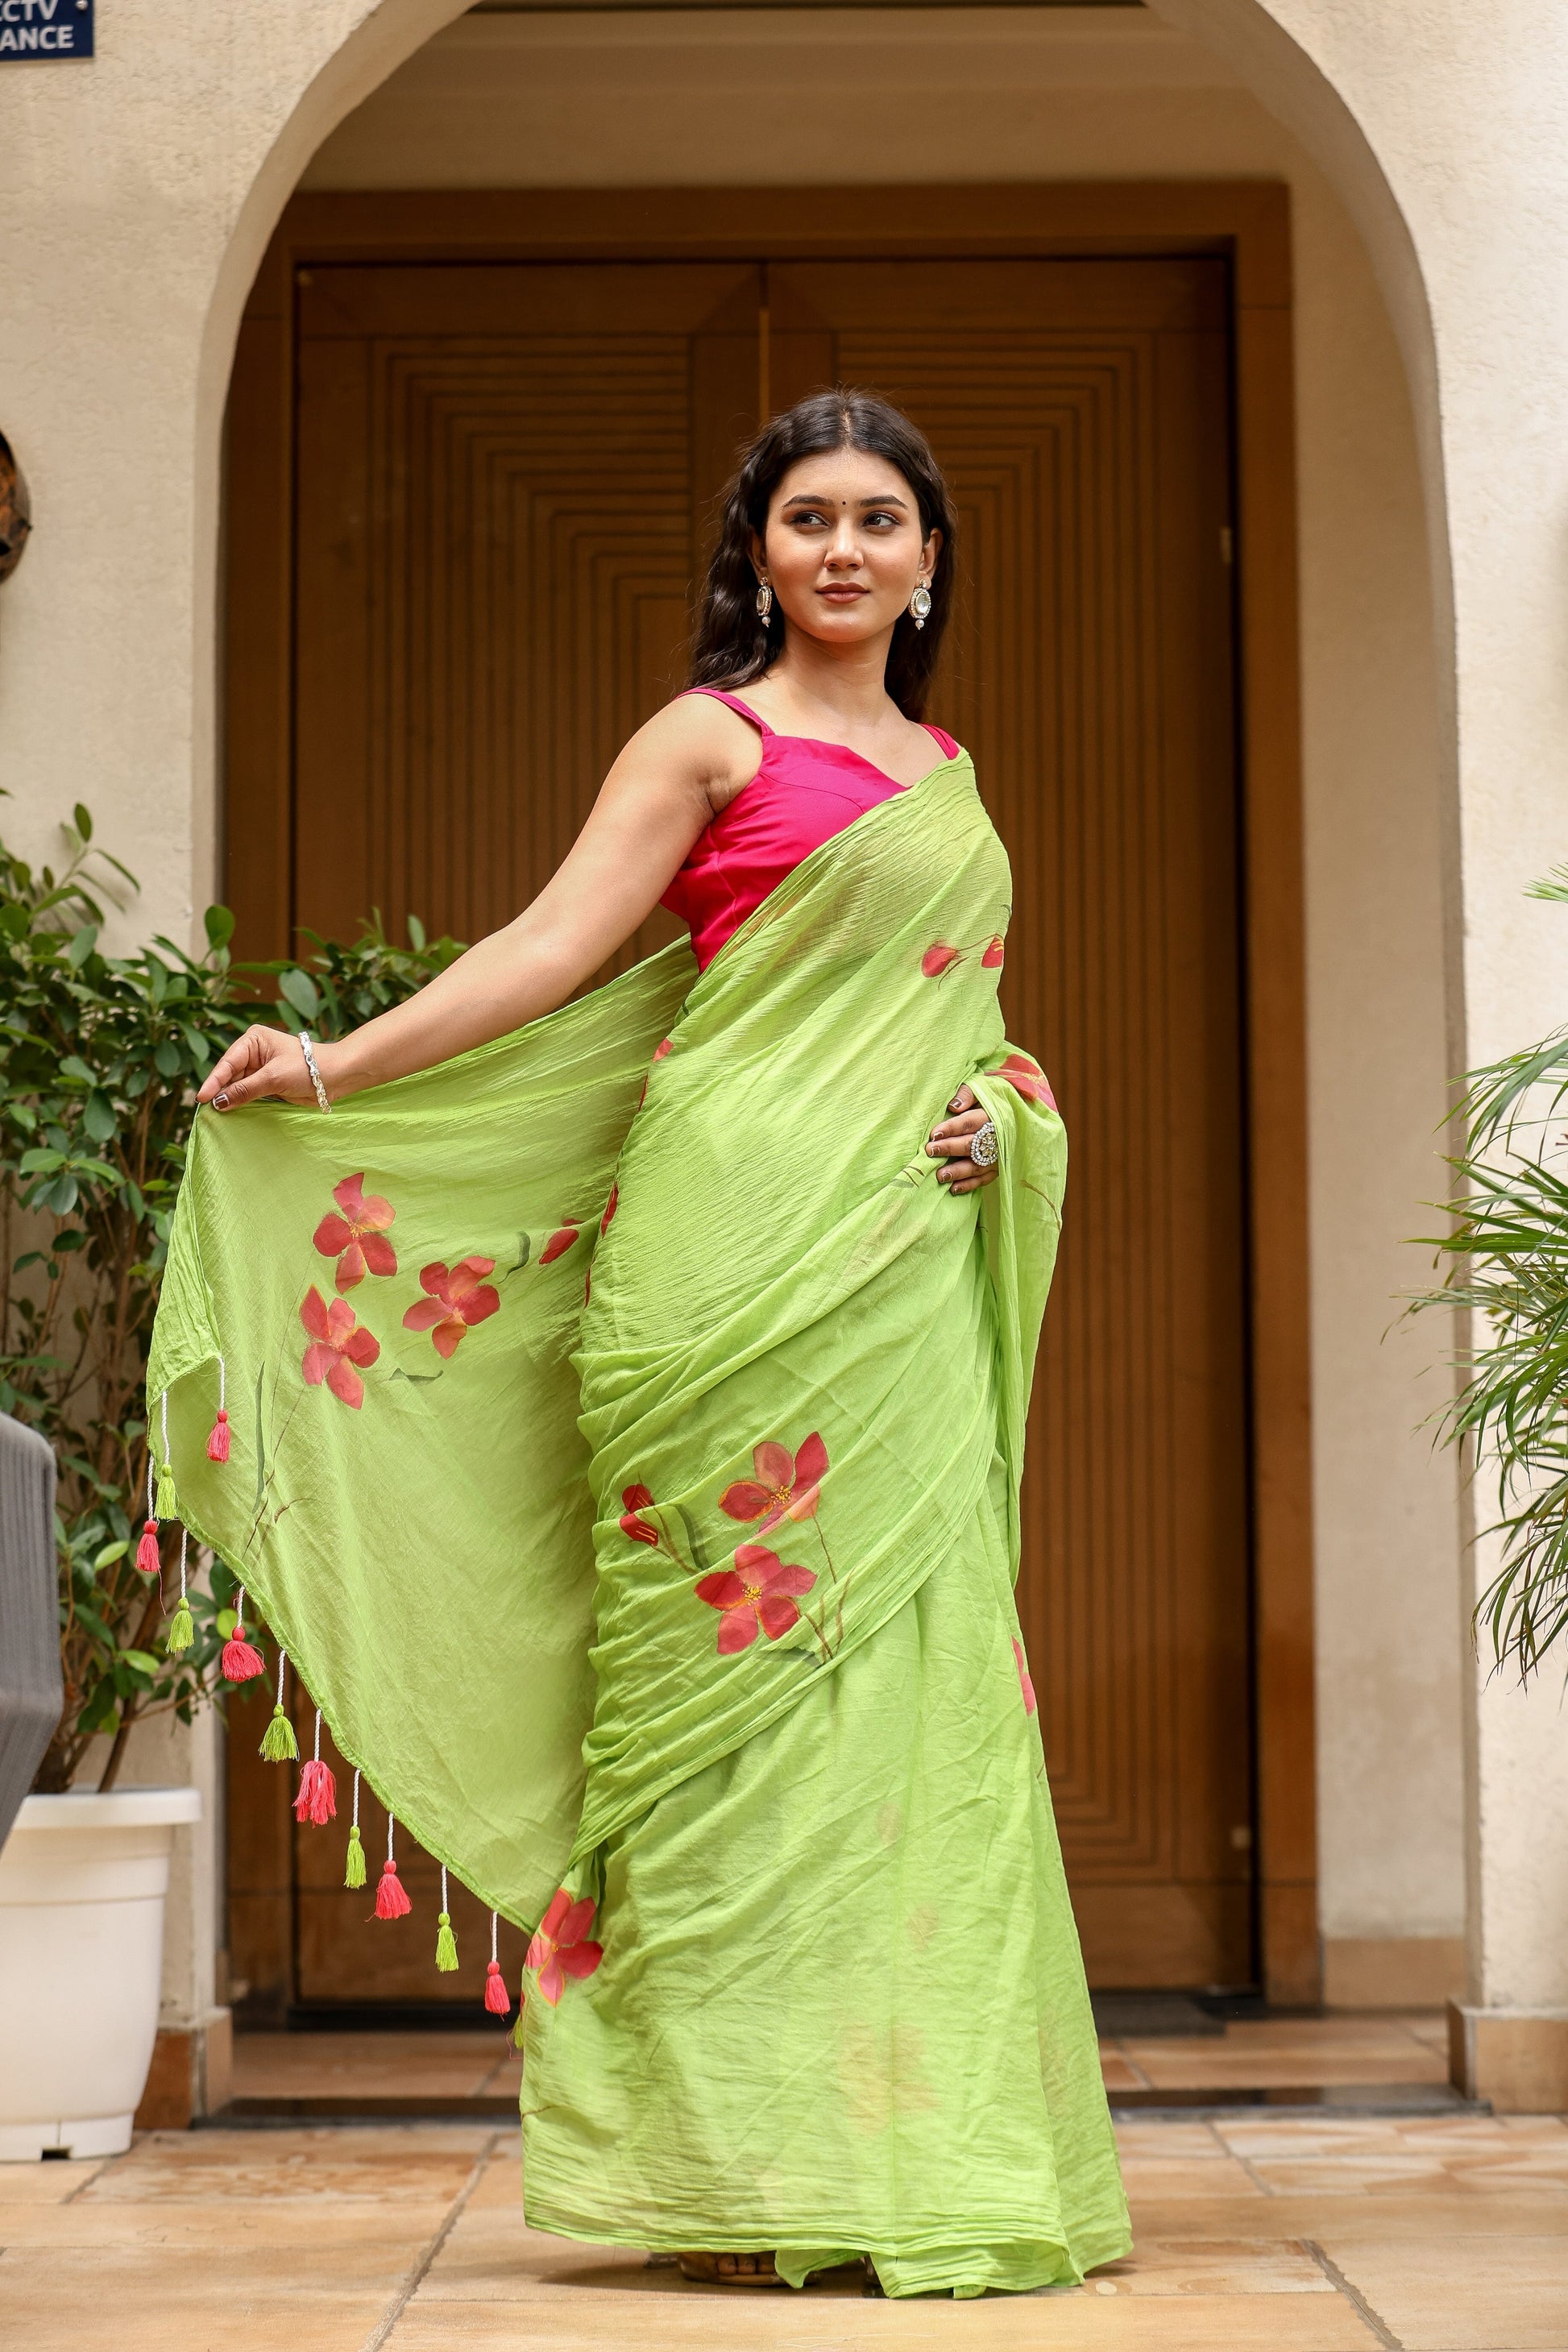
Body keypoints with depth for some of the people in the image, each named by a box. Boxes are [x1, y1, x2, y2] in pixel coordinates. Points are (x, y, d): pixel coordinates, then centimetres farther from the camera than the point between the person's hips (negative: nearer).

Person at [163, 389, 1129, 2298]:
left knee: (915, 1667, 3)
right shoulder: (713, 737, 3)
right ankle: (732, 2161, -1)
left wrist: (1004, 1110, 4)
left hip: (907, 1273, 6)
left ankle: (923, 2152, 8)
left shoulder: (948, 772, 20)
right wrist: (331, 1071, -15)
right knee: (736, 1665, -6)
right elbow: (556, 943, -5)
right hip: (736, 1253, -6)